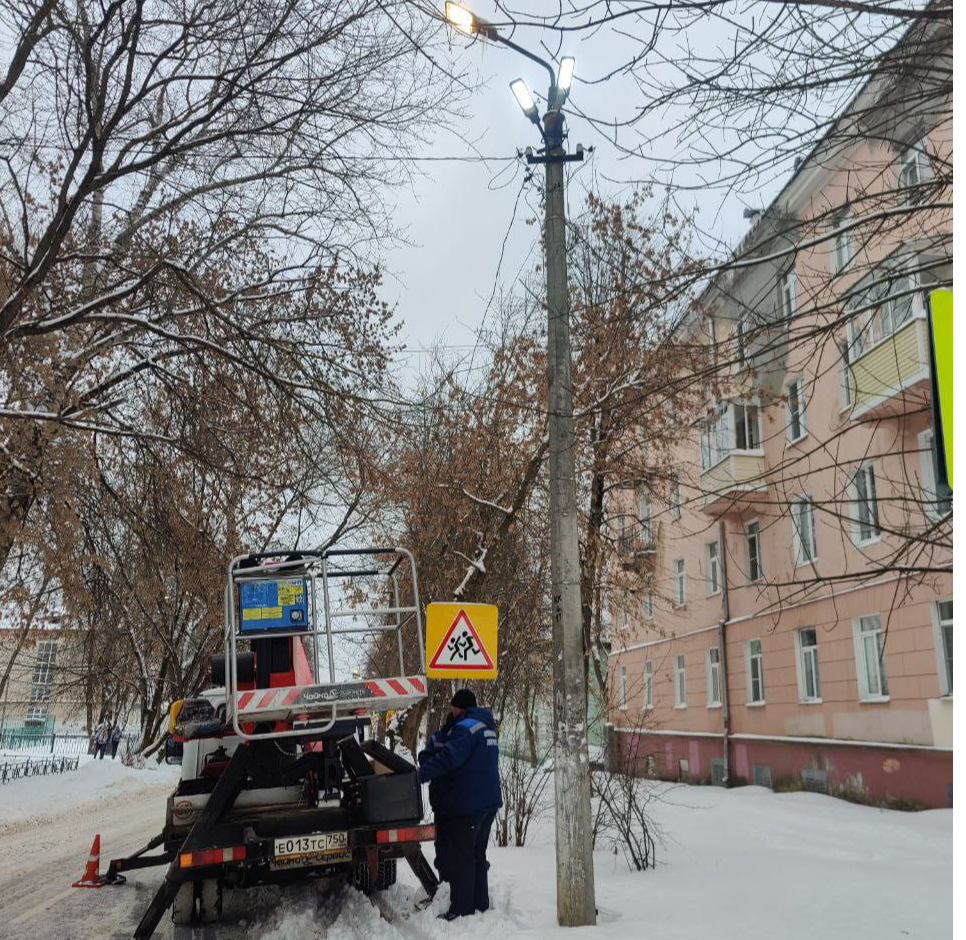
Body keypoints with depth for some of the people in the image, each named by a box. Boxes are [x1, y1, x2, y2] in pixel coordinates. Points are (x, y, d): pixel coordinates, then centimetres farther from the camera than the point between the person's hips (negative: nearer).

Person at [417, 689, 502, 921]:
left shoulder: (465, 727, -14)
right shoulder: (486, 726, 17)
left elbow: (449, 758, -29)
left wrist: (421, 775, -33)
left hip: (465, 804, -10)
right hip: (489, 801, 10)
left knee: (459, 857, -3)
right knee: (477, 856, 17)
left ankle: (461, 910, 0)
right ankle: (480, 905, 23)